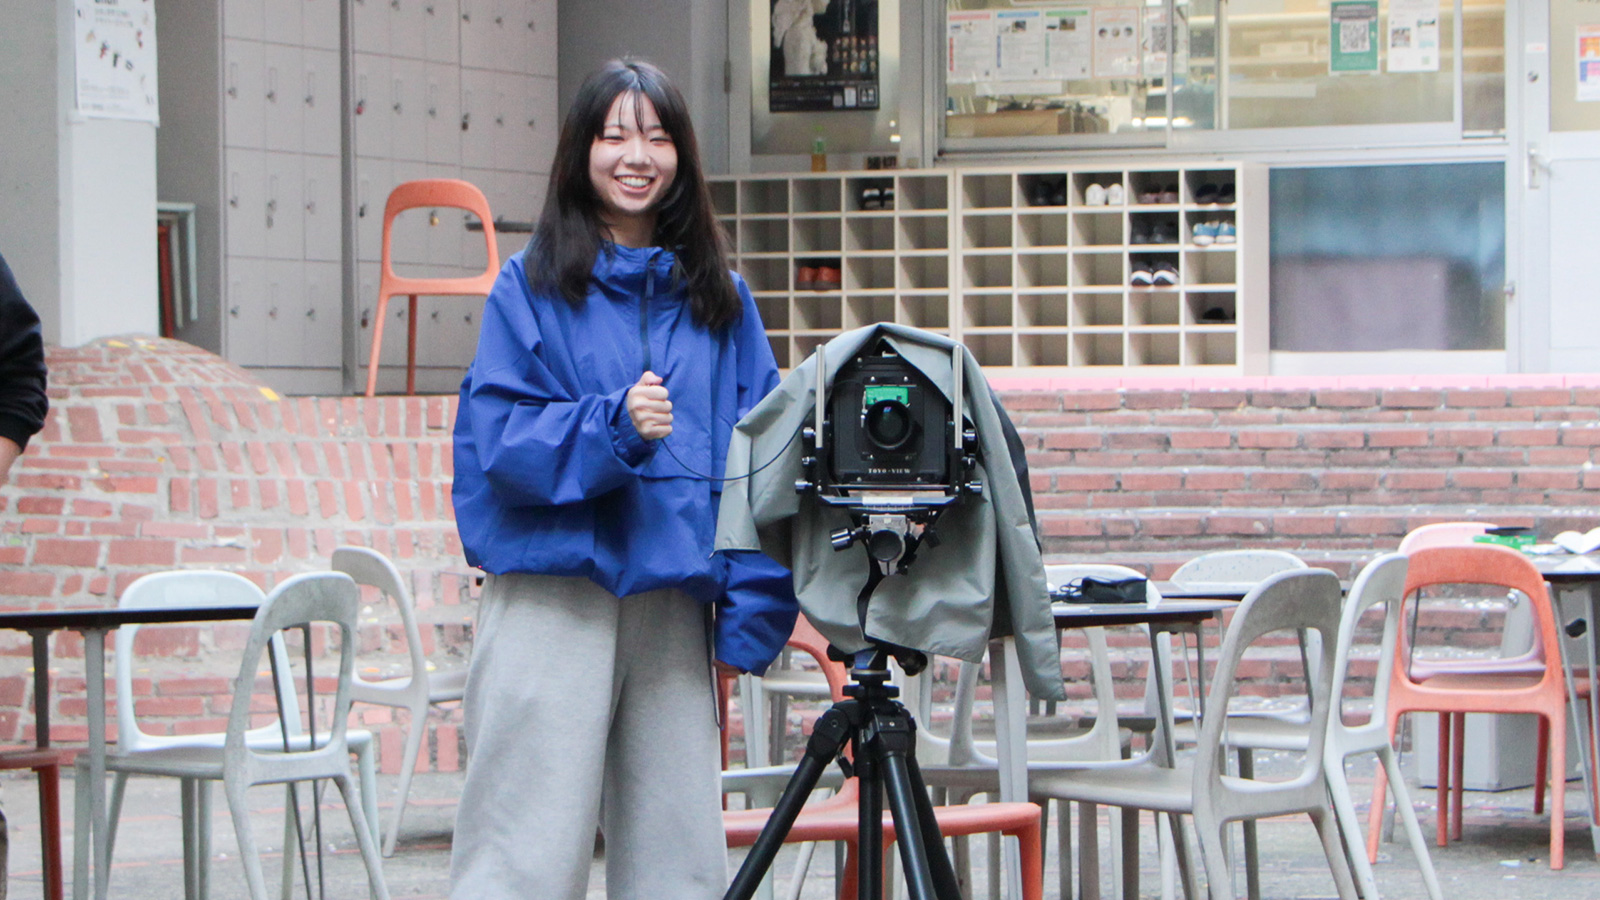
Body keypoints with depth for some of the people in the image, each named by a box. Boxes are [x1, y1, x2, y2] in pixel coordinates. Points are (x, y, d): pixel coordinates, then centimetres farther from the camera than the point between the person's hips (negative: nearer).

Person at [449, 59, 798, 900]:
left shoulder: (719, 296, 14)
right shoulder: (532, 284, 4)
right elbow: (498, 438, -4)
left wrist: (755, 605, 0)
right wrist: (611, 426, -20)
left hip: (675, 604, 4)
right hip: (552, 599, -4)